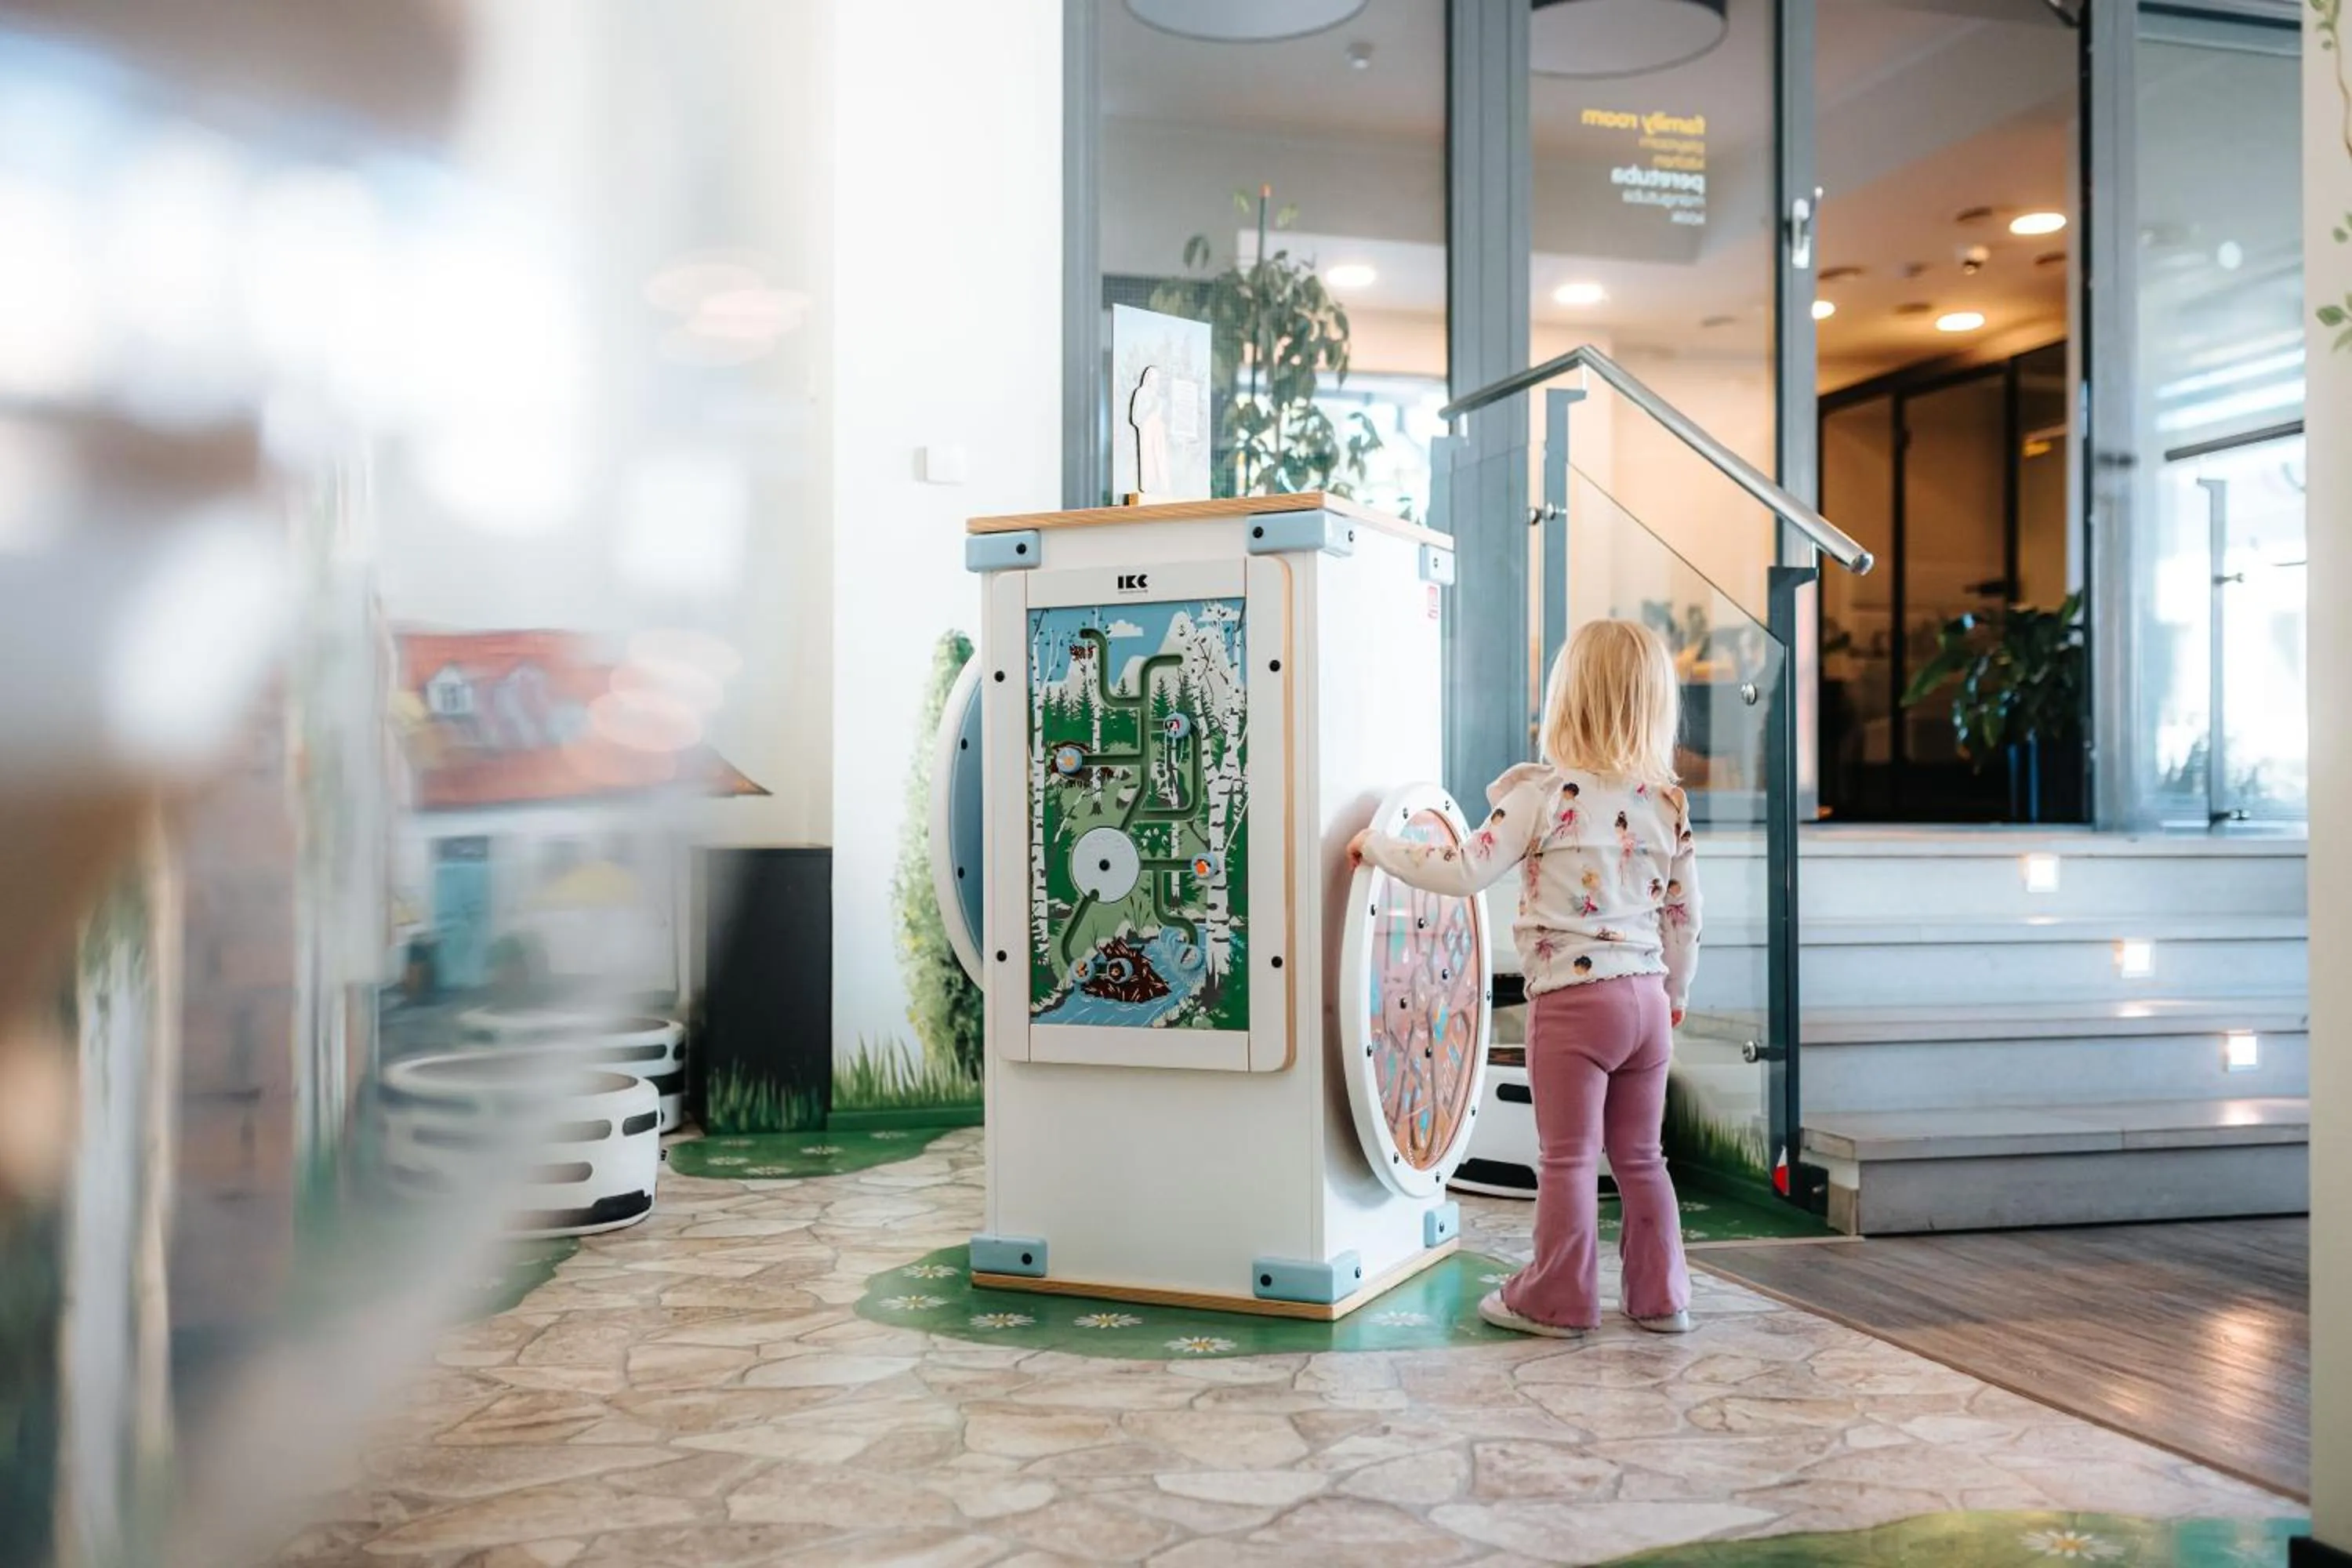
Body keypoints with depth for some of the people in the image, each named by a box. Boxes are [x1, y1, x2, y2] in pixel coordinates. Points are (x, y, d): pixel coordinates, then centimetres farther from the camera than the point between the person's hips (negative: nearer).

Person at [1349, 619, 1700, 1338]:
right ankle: (1660, 1297, 23)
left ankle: (1558, 1301, 14)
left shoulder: (1544, 794, -13)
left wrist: (1377, 845, -4)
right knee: (1639, 1157, 16)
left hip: (1570, 999, -5)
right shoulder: (1667, 805, 5)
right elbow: (1684, 915, 11)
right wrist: (1674, 994, 24)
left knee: (1568, 1158, 5)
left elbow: (1463, 871, -16)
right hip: (1646, 996, 6)